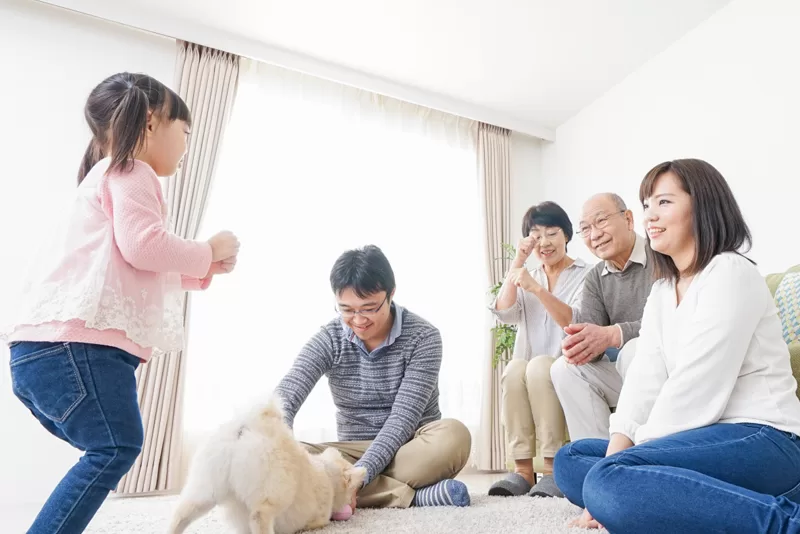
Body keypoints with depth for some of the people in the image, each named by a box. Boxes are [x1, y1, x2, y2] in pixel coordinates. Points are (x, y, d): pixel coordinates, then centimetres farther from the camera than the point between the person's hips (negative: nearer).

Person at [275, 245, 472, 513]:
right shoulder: (328, 340, -8)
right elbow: (284, 398, -21)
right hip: (356, 454, 3)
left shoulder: (423, 337, -14)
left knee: (453, 435, -35)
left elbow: (404, 417, -21)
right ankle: (413, 495, -29)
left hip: (412, 449, -2)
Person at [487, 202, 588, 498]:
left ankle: (553, 468, -28)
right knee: (514, 369, -30)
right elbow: (504, 313, -1)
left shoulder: (585, 275, 2)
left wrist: (537, 288, -28)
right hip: (529, 377, 3)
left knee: (539, 366, -34)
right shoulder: (527, 279, 17)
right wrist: (517, 262, -4)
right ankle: (522, 469, -26)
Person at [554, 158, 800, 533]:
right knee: (569, 460, 5)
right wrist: (618, 449, -12)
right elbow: (645, 379, 3)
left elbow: (696, 389, -19)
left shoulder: (729, 273, -11)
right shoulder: (661, 292, 15)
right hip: (706, 436, 9)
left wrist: (614, 473, -15)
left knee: (611, 482, -30)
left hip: (760, 437, -9)